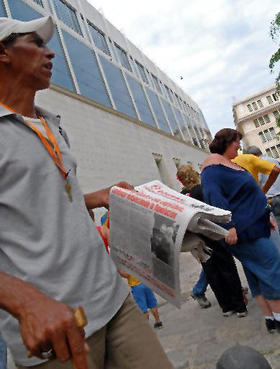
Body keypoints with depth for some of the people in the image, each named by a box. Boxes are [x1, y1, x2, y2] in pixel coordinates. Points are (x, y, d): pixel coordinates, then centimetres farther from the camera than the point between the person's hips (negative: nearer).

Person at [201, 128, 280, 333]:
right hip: (241, 229, -10)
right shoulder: (214, 163, -12)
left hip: (254, 225, 10)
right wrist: (228, 226, -30)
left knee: (258, 272, 11)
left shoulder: (230, 163, 20)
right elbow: (212, 195, -24)